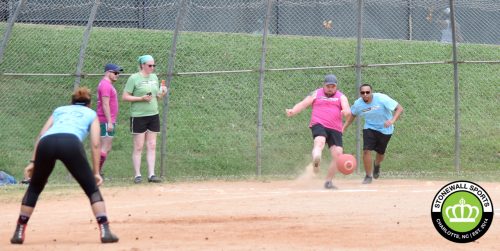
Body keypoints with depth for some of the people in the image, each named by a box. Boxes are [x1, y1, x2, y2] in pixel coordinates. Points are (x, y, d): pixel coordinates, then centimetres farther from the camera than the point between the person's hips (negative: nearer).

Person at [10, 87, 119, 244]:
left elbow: (41, 135, 26)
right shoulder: (91, 113, 32)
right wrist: (96, 172, 18)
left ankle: (19, 232, 19)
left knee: (34, 188, 22)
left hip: (46, 143, 3)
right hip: (71, 142, -3)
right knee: (92, 189, 7)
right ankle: (105, 231, -7)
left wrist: (34, 162, 22)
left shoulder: (59, 110, 39)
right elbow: (95, 144, 19)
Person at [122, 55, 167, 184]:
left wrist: (162, 93, -3)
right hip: (138, 116, -6)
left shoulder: (154, 77, 11)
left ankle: (151, 174, 5)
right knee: (138, 147, -2)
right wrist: (141, 98, -19)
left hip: (153, 115, 6)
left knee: (152, 146, 4)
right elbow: (125, 97, -9)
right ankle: (137, 175, 3)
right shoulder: (134, 78, -7)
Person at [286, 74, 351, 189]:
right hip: (319, 125, -3)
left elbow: (347, 109, -2)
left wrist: (346, 112, -28)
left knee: (338, 154, -7)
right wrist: (292, 111, -15)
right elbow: (303, 104, 6)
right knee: (319, 141, -34)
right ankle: (316, 162, -64)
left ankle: (329, 181, 8)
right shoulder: (316, 94, 15)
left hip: (335, 129, 3)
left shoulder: (341, 97, 15)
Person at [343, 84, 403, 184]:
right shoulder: (358, 104, -16)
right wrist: (343, 128, -6)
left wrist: (392, 120, -43)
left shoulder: (381, 99, -27)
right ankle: (368, 176, 2)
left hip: (385, 129, -1)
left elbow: (399, 108, -26)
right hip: (369, 128, 1)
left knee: (380, 153, 13)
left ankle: (377, 165, 52)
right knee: (366, 150, -17)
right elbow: (352, 115, 5)